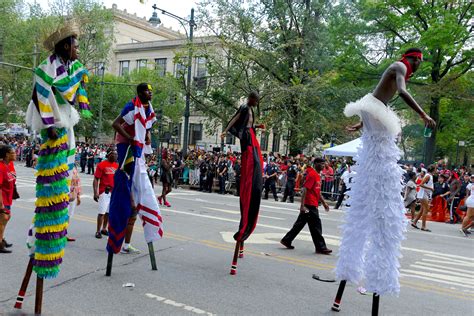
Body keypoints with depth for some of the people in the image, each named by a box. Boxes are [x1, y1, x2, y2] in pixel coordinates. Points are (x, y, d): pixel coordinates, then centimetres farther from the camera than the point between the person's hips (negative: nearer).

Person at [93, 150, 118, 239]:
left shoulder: (117, 165, 9)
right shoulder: (102, 165, -9)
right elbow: (96, 179, -10)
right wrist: (95, 192, -17)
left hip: (114, 192, 6)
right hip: (104, 192, -6)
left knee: (109, 212, 13)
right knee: (102, 212, -3)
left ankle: (104, 229, 27)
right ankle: (98, 231, 8)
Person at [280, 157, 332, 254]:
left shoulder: (317, 175, 17)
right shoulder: (312, 174, -14)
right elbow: (304, 190, -20)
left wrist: (324, 203, 24)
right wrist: (302, 205, -24)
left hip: (313, 205, 10)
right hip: (310, 205, -10)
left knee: (300, 223, 13)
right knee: (316, 226, -2)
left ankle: (286, 240, 20)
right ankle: (320, 247, 7)